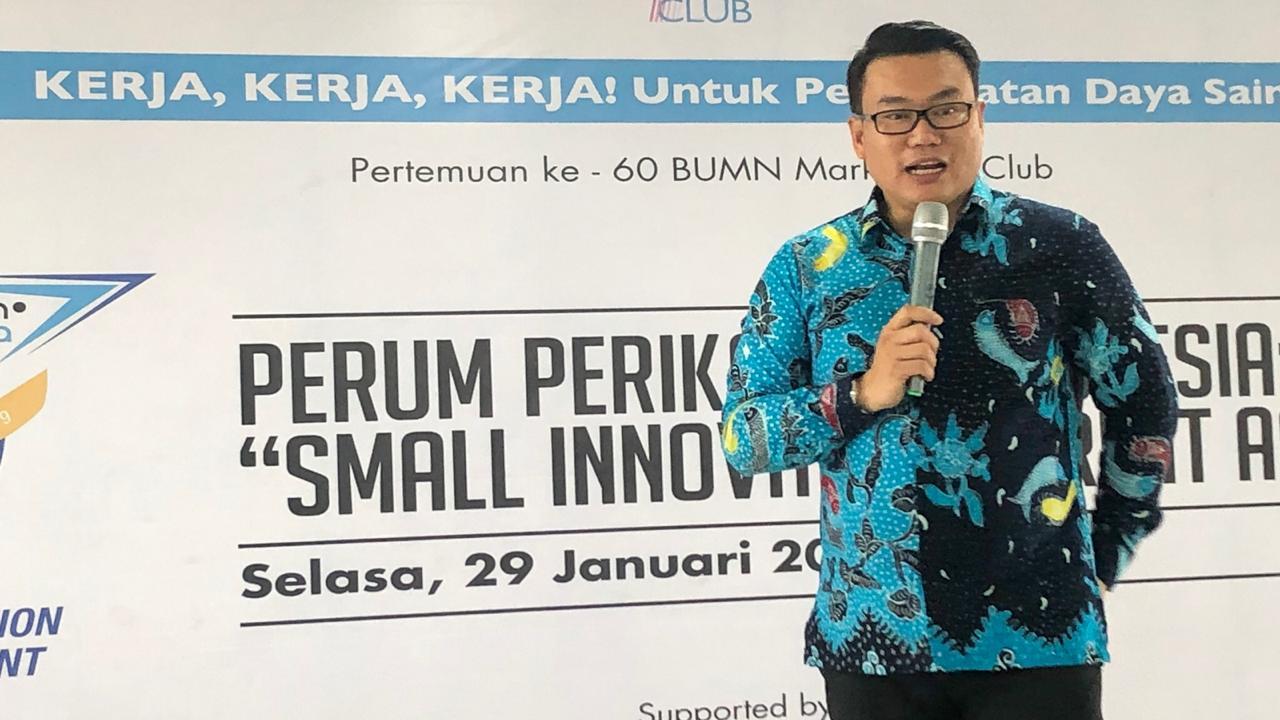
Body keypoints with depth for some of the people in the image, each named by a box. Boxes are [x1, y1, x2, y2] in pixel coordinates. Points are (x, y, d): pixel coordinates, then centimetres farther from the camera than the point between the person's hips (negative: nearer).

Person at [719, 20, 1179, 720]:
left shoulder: (1058, 244, -1)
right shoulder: (804, 267, 3)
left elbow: (1144, 405, 8)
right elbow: (741, 438, 0)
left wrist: (1106, 555, 12)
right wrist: (861, 393, -15)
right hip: (869, 638, 2)